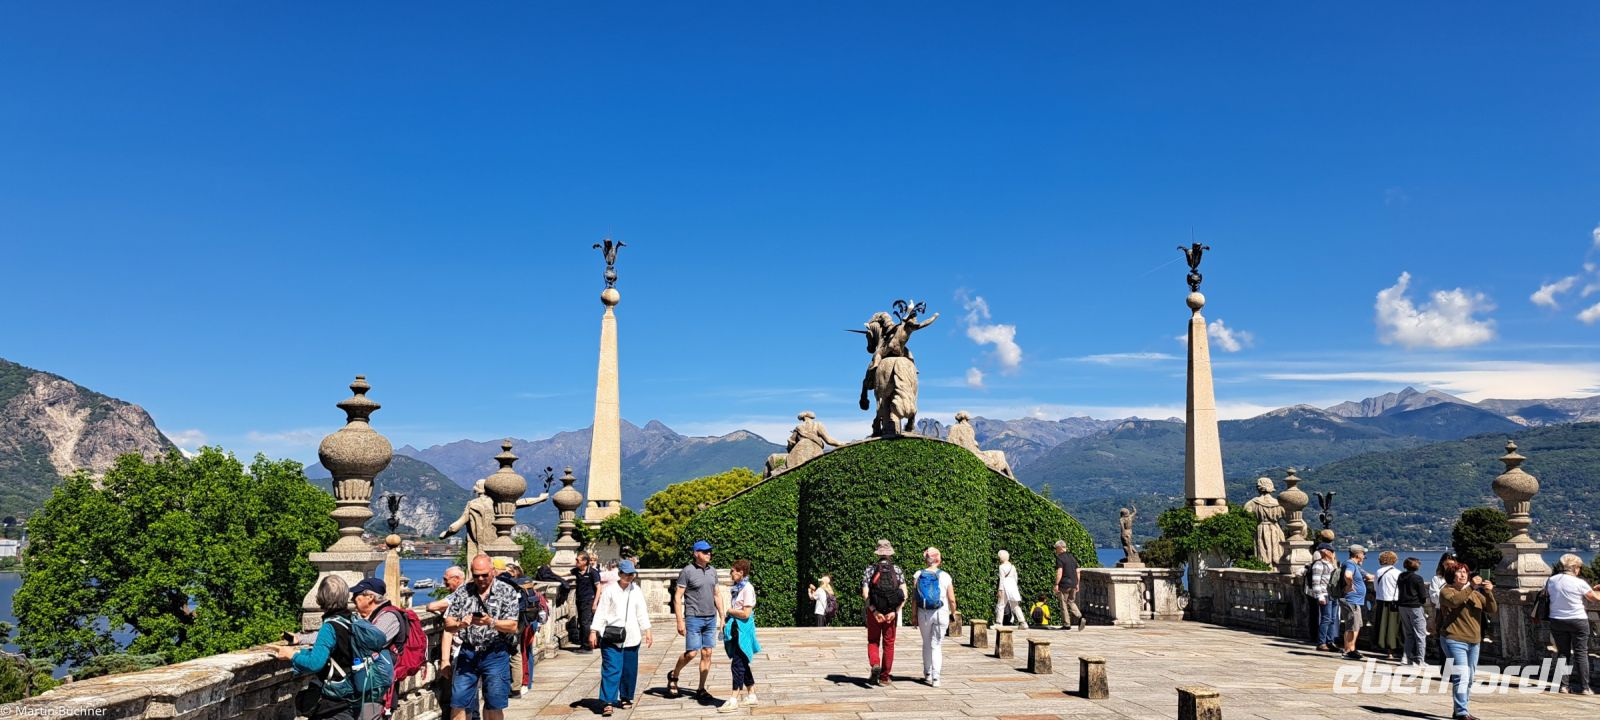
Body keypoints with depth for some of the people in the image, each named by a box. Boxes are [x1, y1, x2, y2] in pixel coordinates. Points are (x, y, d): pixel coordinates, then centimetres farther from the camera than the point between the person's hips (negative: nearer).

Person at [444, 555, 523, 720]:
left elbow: (512, 626, -8)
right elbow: (448, 624, 4)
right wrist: (460, 624, -18)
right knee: (458, 703, 2)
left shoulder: (507, 592, -1)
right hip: (467, 653, 2)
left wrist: (491, 622, -25)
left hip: (495, 654, -2)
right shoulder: (462, 592, 6)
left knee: (494, 706, 3)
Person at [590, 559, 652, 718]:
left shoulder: (636, 591, 8)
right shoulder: (610, 591, -2)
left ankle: (626, 697, 25)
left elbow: (642, 613, 11)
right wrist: (593, 632, -7)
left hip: (631, 637, 3)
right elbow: (601, 613, -2)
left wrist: (647, 631, 7)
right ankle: (609, 702, -8)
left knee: (629, 670, 9)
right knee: (611, 669, -9)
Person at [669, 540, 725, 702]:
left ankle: (701, 690, 12)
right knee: (691, 653, -8)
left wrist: (722, 617, 14)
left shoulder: (712, 571, 11)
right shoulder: (687, 571, -7)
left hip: (711, 619, 5)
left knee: (707, 654, 4)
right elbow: (677, 597, -7)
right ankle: (673, 676, 19)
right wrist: (680, 621, -13)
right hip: (693, 618, -5)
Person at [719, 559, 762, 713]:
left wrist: (729, 610, -10)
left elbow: (746, 613, -21)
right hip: (735, 629, 9)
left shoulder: (747, 588, -15)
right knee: (743, 665, 14)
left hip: (743, 630, -9)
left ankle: (734, 700, -1)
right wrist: (726, 621, 7)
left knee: (738, 664, -5)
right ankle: (752, 696, 23)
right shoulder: (737, 587, 11)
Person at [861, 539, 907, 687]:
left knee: (873, 641, 13)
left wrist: (874, 611, -13)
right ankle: (884, 677, 13)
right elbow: (904, 595, -9)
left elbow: (865, 594, -12)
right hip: (892, 613, 1)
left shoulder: (870, 569, -1)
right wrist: (894, 612, -12)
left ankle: (875, 664, -13)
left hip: (874, 612, -1)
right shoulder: (898, 570, 1)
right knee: (889, 644, 11)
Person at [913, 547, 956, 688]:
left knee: (926, 644, 17)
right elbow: (952, 599, -3)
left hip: (923, 614, 1)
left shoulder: (918, 575, -3)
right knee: (937, 645, 3)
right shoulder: (945, 576, -5)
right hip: (941, 613, -1)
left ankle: (927, 674, 25)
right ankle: (935, 678, -6)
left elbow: (915, 598, -3)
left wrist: (914, 616, 3)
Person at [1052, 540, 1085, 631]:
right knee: (1071, 602, 15)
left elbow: (1059, 572, -18)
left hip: (1064, 585, -7)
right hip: (1073, 584, 7)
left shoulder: (1060, 558, -10)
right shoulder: (1072, 557, 13)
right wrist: (1077, 584, 20)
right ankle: (1080, 617, -6)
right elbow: (1077, 572, 15)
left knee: (1064, 604, 2)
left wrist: (1056, 584, -15)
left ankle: (1066, 624, 5)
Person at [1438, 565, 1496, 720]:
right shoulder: (1446, 591, -2)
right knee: (1461, 677, -15)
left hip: (1474, 642, 7)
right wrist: (1471, 587, -28)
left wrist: (1489, 593, -13)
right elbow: (1454, 601, -25)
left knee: (1469, 679, 12)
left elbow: (1492, 610, 4)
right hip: (1454, 640, -7)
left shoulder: (1476, 593, 16)